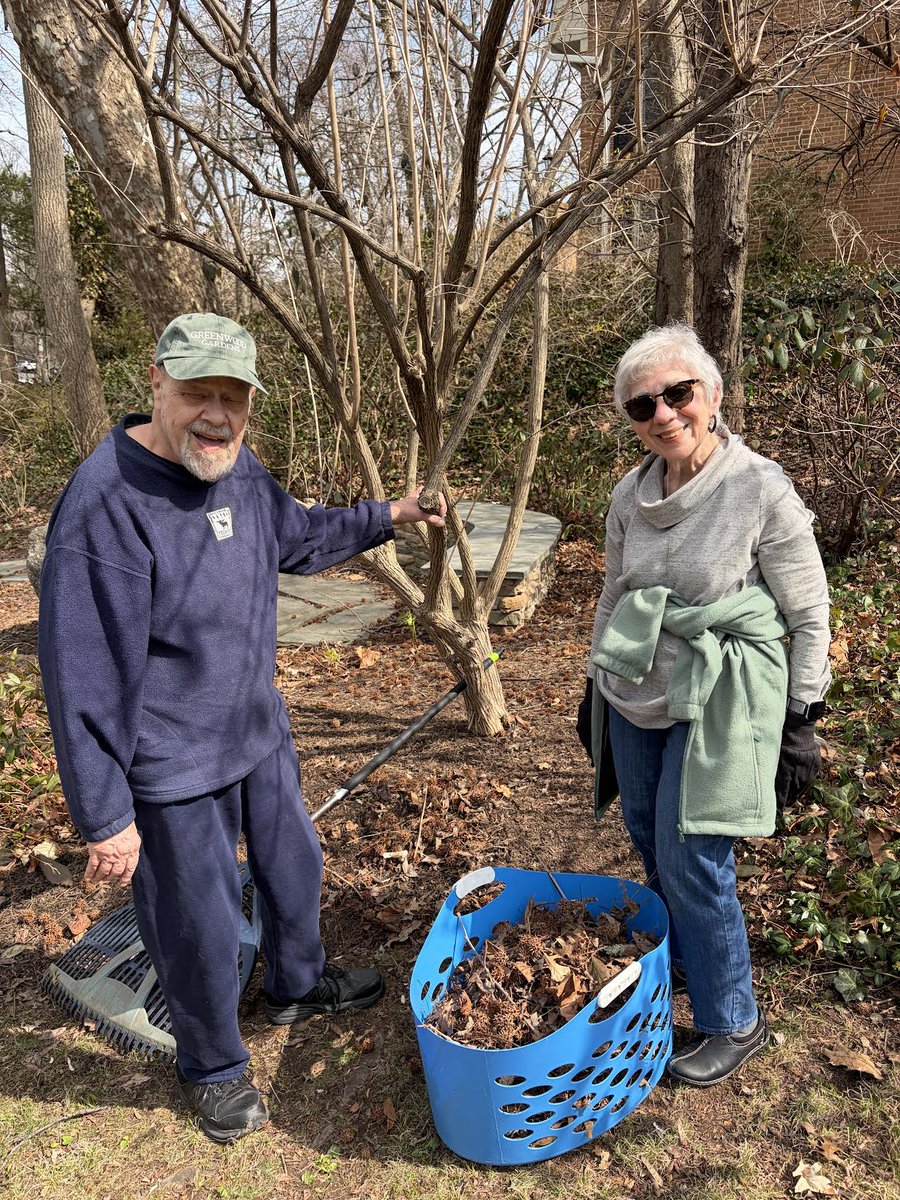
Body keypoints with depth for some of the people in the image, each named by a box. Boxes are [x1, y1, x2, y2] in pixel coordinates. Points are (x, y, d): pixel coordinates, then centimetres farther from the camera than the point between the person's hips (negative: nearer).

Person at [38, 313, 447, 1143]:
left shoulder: (240, 470, -2)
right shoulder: (107, 502, -26)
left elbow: (297, 536, 21)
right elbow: (84, 674, -24)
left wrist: (386, 517, 15)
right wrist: (105, 816, -20)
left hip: (260, 732, 8)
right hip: (174, 768, -7)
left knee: (293, 866, 26)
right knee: (202, 925, 11)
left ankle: (299, 985, 55)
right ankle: (213, 1068, 40)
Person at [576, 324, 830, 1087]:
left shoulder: (763, 492, -15)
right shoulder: (631, 496, -1)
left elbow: (809, 616, -9)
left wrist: (801, 721, -8)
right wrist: (595, 687, 16)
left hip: (715, 709, -5)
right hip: (634, 704, 6)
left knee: (691, 862, -1)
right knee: (652, 849, 17)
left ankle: (734, 1022, 22)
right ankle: (682, 960, 43)